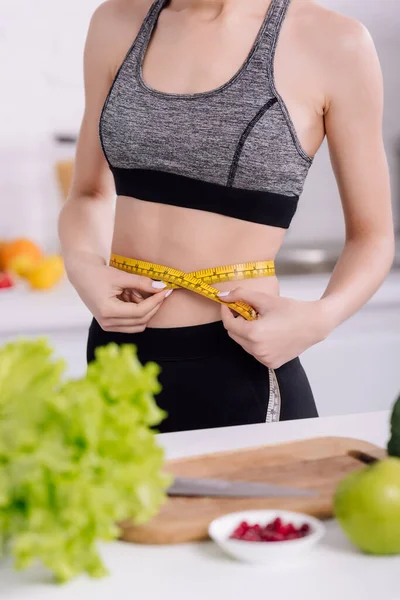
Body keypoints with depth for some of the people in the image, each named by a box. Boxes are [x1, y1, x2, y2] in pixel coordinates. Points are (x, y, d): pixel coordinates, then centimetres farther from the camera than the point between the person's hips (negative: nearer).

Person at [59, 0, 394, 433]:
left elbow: (372, 236, 0)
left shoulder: (332, 41, -8)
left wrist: (319, 318, -19)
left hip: (239, 374, -4)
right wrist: (83, 267, -7)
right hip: (114, 355, 4)